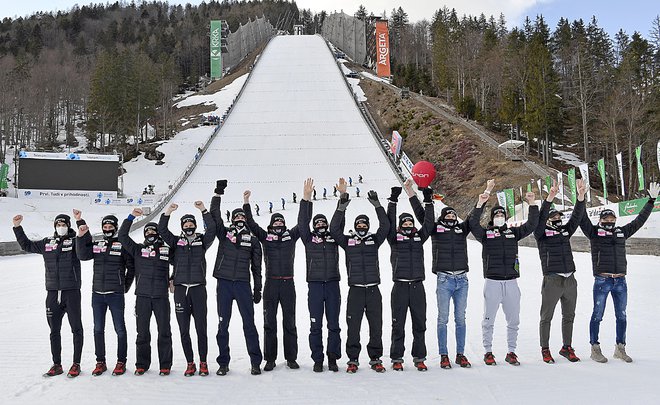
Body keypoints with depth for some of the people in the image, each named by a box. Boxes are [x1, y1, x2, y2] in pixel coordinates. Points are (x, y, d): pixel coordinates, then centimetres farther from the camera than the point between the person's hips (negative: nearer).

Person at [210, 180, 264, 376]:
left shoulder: (253, 240, 11)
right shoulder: (224, 234, 10)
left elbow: (256, 267, 12)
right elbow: (214, 216, -3)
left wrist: (258, 289, 8)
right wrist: (218, 194, -10)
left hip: (243, 285, 0)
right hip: (224, 284, 0)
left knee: (249, 324, 0)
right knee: (223, 325, 6)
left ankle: (256, 362, 8)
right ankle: (223, 363, 16)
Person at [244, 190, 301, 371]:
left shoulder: (291, 235, 10)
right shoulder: (265, 237, 8)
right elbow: (251, 223, 2)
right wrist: (246, 203, -7)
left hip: (288, 283, 0)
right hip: (271, 283, 0)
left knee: (289, 322, 6)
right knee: (269, 323, 4)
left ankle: (291, 358, 14)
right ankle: (270, 359, 12)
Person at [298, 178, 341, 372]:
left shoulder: (334, 237, 13)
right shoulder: (309, 238, 7)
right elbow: (302, 222, -4)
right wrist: (306, 198, -13)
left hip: (333, 285, 2)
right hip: (315, 285, -1)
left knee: (334, 324, 5)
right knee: (316, 325, 3)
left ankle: (333, 358, 14)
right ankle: (317, 359, 12)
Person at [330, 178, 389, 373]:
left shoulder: (374, 240, 12)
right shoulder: (348, 241, 8)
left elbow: (385, 226, 0)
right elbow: (334, 228, -5)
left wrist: (377, 204, -7)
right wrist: (342, 204, -12)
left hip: (373, 290, 1)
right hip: (355, 290, -1)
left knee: (376, 326, 6)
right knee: (353, 326, 1)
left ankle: (375, 359, 17)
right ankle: (353, 359, 12)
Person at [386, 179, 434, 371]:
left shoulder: (419, 237, 13)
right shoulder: (394, 238, 5)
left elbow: (428, 221, 9)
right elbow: (389, 221, -5)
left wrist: (429, 201, 4)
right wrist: (394, 199, -10)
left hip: (418, 286, 3)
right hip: (400, 287, -3)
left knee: (419, 324, 7)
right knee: (398, 325, 3)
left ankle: (419, 358, 17)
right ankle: (397, 359, 12)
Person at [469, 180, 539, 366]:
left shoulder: (513, 232, 15)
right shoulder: (485, 233, 4)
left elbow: (531, 225, 9)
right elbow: (473, 223, -14)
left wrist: (532, 204, -2)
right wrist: (480, 203, -23)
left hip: (511, 282, 3)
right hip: (492, 282, -3)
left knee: (513, 320, 8)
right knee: (489, 319, 3)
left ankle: (511, 352, 20)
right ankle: (488, 352, 14)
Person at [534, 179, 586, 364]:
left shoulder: (565, 230, 15)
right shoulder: (542, 233, -1)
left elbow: (577, 216, 6)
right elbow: (540, 217, -17)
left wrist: (581, 197, -8)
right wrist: (550, 198, -28)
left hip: (570, 280, 6)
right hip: (552, 280, -6)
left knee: (569, 316, 14)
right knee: (546, 317, 3)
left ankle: (567, 348, 26)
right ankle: (545, 350, 13)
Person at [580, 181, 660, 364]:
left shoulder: (622, 232, 15)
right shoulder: (594, 232, 2)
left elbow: (640, 220, 20)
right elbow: (582, 218, -8)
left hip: (620, 281, 5)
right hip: (601, 281, -5)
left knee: (621, 316, 11)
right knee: (597, 315, 1)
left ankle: (620, 348, 24)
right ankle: (595, 348, 11)